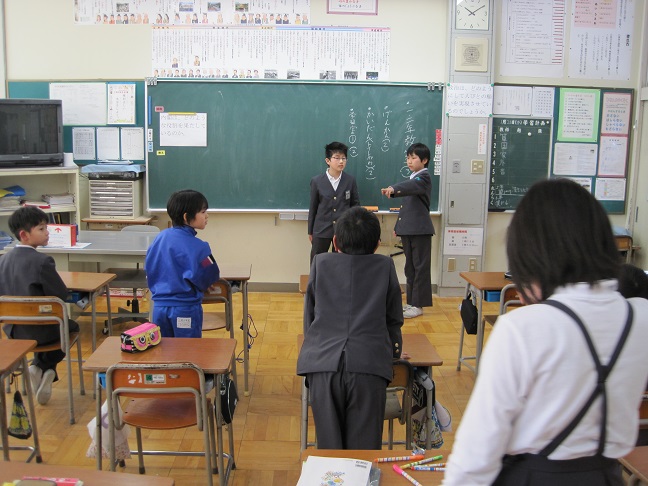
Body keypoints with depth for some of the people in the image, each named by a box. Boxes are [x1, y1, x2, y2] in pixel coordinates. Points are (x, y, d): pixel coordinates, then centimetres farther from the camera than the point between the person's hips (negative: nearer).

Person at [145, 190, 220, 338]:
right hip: (185, 309, -6)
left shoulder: (160, 238, 3)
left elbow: (149, 269, 10)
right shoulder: (196, 247, -18)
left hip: (159, 306, 6)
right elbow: (208, 278, -17)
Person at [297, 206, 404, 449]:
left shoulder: (321, 263, 17)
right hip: (369, 365, -1)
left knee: (329, 446, 5)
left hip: (323, 363, 1)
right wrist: (392, 350, 40)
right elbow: (394, 319, 22)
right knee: (364, 448, 3)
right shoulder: (385, 266, 15)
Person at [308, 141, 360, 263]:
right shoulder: (316, 181, -2)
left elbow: (355, 204, 8)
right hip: (321, 230, 0)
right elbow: (313, 207, 4)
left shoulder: (350, 180, 0)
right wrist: (310, 231, 8)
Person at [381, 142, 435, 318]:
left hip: (420, 230, -9)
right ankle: (411, 301, 21)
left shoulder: (423, 177, -9)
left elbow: (411, 186, -32)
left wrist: (393, 189, -49)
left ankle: (418, 304, 3)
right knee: (410, 267, 13)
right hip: (408, 229, 9)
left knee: (420, 267, -2)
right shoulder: (412, 178, 17)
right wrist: (398, 225, 17)